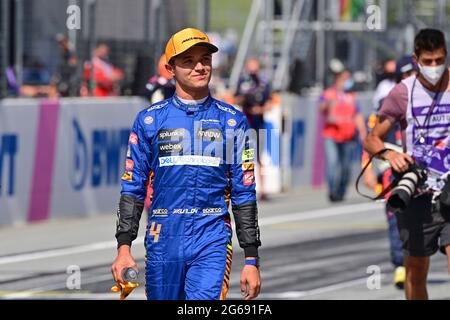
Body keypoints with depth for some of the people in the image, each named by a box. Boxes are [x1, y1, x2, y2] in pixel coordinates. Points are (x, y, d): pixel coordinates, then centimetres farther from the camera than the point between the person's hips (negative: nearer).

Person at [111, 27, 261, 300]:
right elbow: (133, 188, 9)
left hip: (212, 240, -1)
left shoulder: (233, 121, 7)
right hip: (162, 241, 2)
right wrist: (124, 247, 0)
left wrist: (252, 260, 3)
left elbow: (244, 194, 7)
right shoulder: (150, 119, 8)